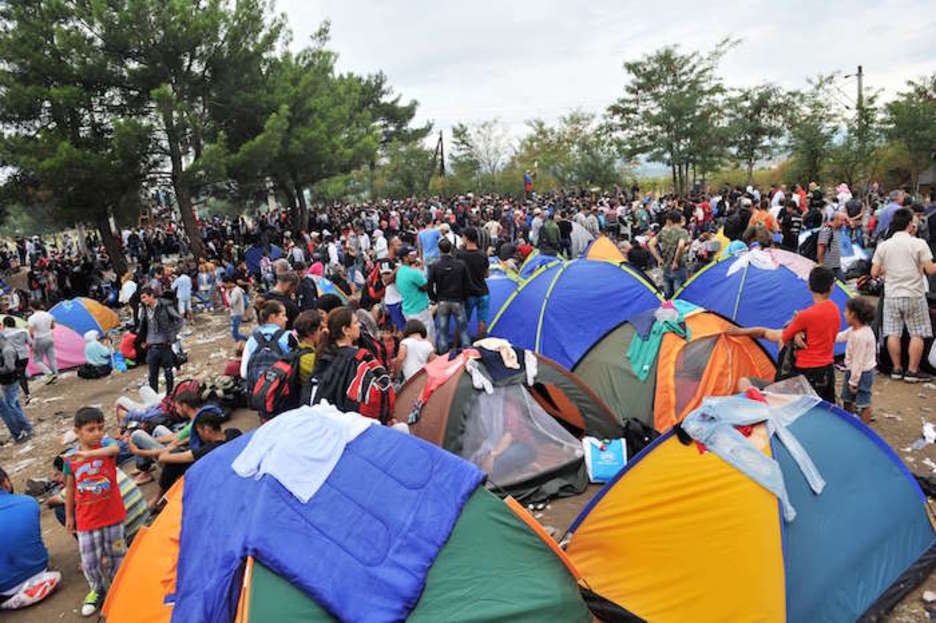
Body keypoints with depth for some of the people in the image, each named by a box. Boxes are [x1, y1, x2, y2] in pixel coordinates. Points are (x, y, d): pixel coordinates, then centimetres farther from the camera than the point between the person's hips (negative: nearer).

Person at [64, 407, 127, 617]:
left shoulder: (106, 444, -10)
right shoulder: (70, 459, -4)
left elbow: (114, 448, -36)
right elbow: (69, 489, 7)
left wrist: (90, 453, -53)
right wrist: (68, 516, 13)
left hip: (112, 514, -1)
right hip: (86, 519, 1)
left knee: (116, 554, 14)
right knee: (89, 561, 7)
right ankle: (97, 589, 35)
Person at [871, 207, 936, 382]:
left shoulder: (883, 246, 1)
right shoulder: (919, 243, -8)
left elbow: (874, 272, 2)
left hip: (891, 296, 3)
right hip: (914, 295, -3)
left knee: (893, 334, 8)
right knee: (917, 334, 6)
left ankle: (897, 369, 14)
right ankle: (912, 371, 8)